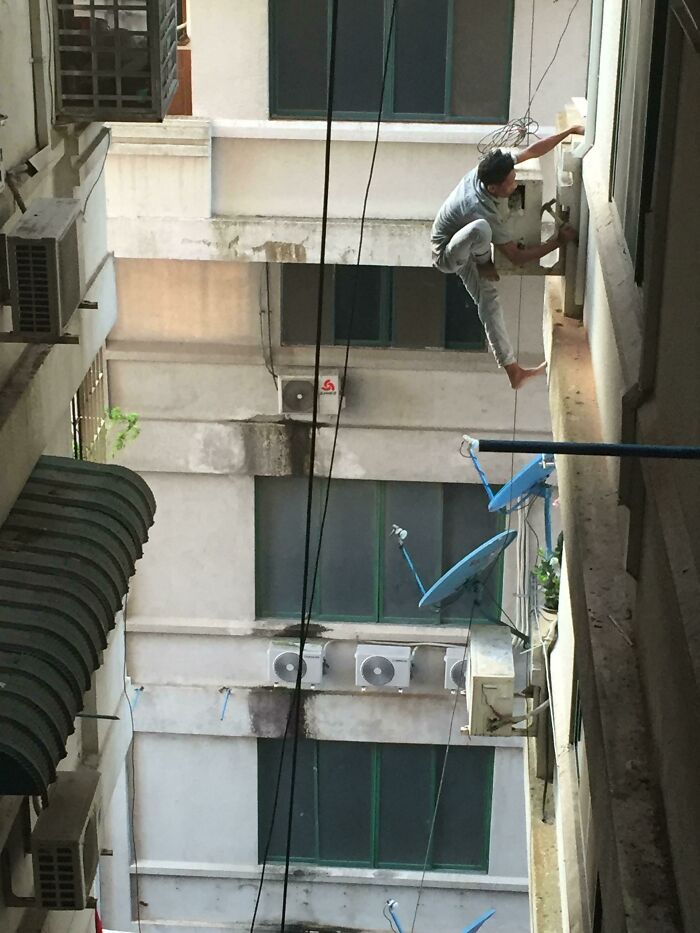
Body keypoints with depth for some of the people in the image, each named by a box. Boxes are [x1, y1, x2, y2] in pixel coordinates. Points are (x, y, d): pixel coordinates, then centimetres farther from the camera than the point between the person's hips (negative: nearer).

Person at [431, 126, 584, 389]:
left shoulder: (487, 170, -20)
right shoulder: (483, 212, -40)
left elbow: (532, 151, -5)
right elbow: (517, 257, -31)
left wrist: (570, 131, -7)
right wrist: (557, 241, -28)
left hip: (467, 248, 8)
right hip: (447, 255, -8)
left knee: (489, 301, -3)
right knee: (480, 229, -40)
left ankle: (514, 371, -3)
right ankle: (484, 265, -6)